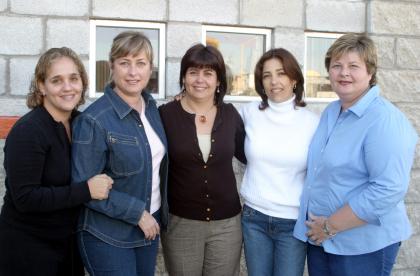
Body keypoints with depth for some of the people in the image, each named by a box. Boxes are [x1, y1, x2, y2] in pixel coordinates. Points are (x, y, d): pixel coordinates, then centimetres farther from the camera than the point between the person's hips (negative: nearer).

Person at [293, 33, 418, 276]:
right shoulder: (331, 112, 7)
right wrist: (319, 227, 9)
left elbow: (389, 189, -26)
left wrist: (331, 226, -19)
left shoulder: (385, 121, -18)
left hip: (363, 245, -7)